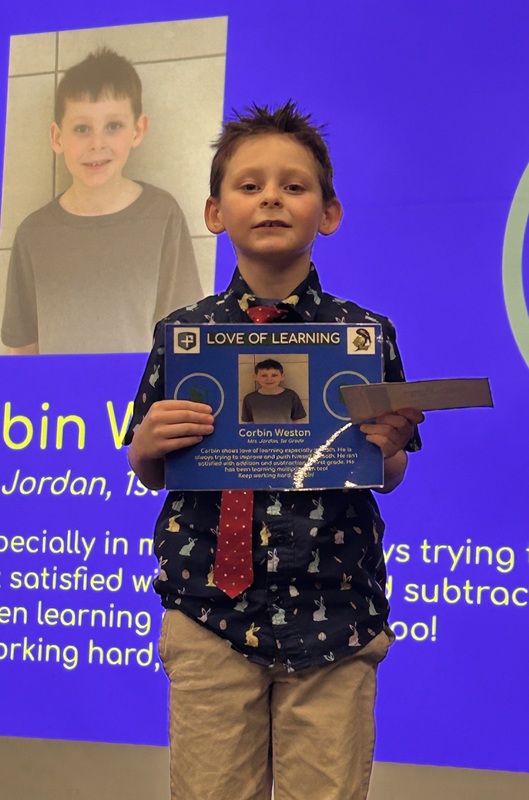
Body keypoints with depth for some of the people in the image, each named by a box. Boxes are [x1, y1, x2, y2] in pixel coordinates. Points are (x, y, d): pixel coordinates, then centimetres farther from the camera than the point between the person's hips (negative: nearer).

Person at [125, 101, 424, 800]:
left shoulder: (367, 334, 1)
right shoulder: (181, 335, 3)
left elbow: (390, 477, 7)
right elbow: (149, 473, 9)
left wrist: (386, 450, -15)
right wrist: (148, 442, -12)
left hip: (333, 607, 0)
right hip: (208, 610, 1)